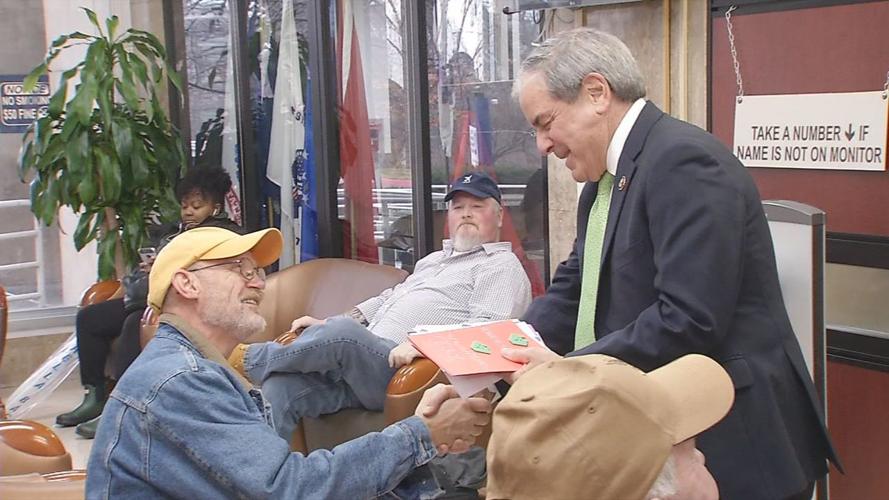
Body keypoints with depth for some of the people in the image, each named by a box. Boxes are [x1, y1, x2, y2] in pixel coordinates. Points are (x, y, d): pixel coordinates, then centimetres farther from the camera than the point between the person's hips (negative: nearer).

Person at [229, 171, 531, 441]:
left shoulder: (501, 266, 5)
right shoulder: (434, 260, 33)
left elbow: (487, 330, -11)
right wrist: (325, 325, 24)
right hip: (362, 357, 8)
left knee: (343, 332, -33)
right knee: (280, 386, -17)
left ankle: (251, 358, -10)